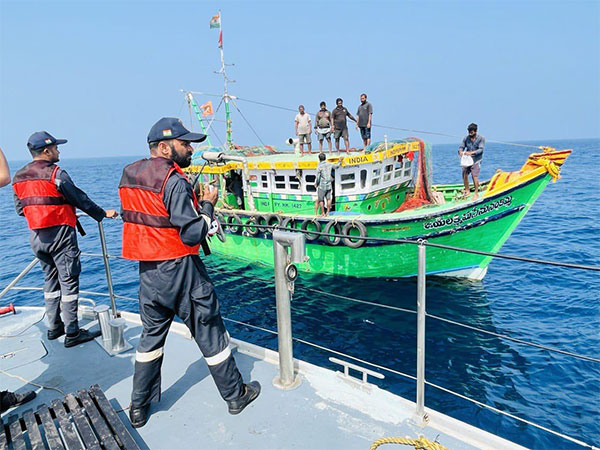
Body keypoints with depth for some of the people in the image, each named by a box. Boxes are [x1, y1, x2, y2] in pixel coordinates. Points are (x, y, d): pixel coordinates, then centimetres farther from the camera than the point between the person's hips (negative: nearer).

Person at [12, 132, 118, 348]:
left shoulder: (19, 176, 9)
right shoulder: (56, 173, -13)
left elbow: (20, 209, 14)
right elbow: (80, 199, -9)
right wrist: (102, 214, 2)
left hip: (37, 236, 7)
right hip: (60, 234, -7)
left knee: (51, 279, 18)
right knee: (68, 281, -2)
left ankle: (54, 327, 26)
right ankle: (72, 333, 2)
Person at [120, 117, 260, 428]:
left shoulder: (128, 175, 7)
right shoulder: (174, 181, -19)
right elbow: (193, 235, -22)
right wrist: (207, 204, -7)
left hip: (147, 270, 7)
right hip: (179, 270, -7)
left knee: (151, 334, 20)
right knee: (209, 332, 7)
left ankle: (139, 407, 32)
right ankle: (235, 395, 24)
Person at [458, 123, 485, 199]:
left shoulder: (481, 138, -6)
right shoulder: (466, 138, 4)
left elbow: (481, 150, -13)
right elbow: (461, 147, 4)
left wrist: (471, 152, -28)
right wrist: (460, 151, -20)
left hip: (476, 160, -4)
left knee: (474, 176, -11)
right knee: (464, 174, 0)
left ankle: (476, 193, 1)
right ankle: (467, 190, 18)